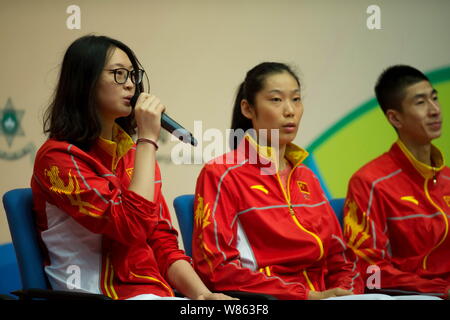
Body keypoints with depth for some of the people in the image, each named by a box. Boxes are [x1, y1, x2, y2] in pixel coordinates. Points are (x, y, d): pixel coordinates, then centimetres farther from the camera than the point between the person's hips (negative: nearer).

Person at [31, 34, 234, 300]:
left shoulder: (134, 154, 15)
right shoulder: (58, 157, -7)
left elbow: (163, 243, 10)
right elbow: (132, 226, -19)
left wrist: (203, 294, -7)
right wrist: (148, 139, -13)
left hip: (159, 291, 7)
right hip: (104, 292, -7)